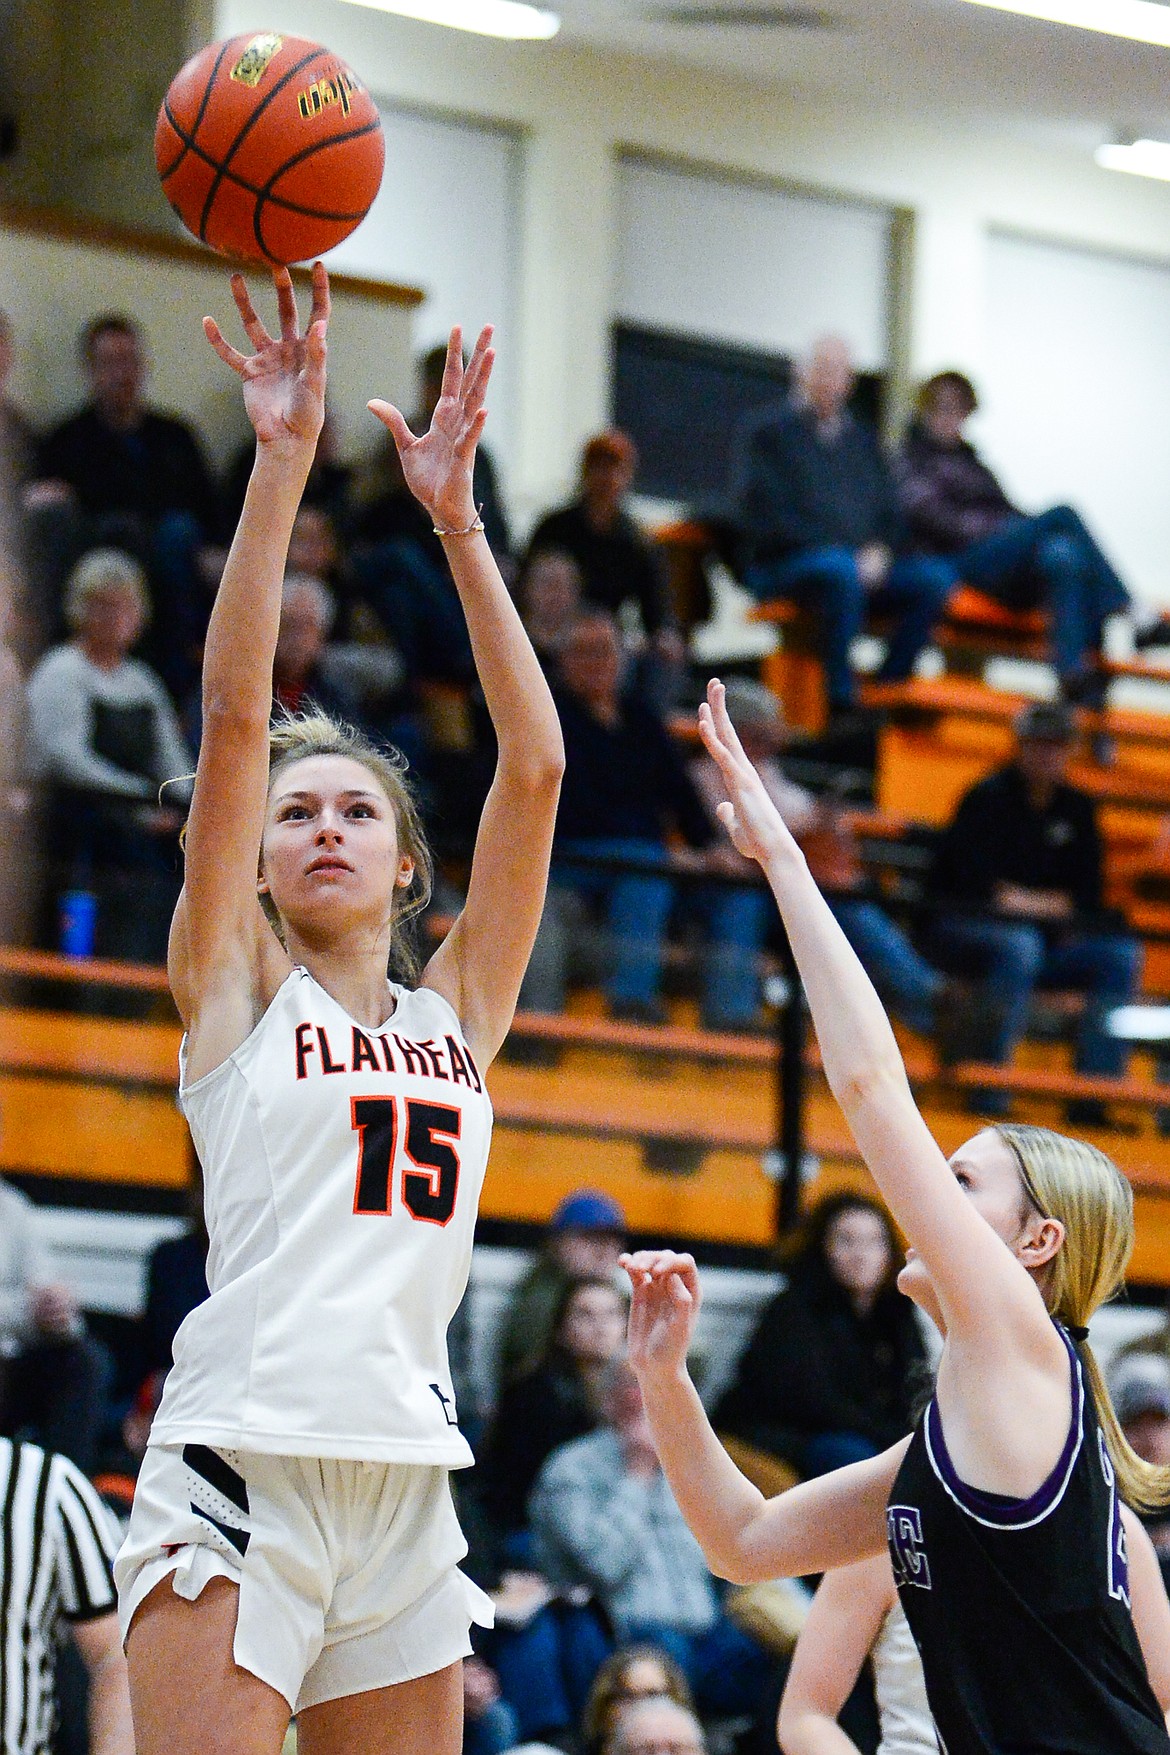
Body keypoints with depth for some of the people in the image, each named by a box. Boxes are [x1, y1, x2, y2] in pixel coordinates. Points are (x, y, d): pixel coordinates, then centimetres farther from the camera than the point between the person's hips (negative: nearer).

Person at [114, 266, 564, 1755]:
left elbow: (533, 764, 10)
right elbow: (235, 714, -1)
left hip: (407, 1483, 5)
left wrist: (455, 516, 6)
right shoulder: (236, 988, 8)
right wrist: (282, 460, -6)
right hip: (244, 1455, -4)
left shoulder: (456, 1012, 16)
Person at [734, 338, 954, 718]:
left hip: (863, 563, 6)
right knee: (840, 572, -39)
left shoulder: (860, 438, 25)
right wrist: (837, 551, -14)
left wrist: (878, 551, -3)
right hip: (782, 567, -6)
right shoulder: (769, 432, 7)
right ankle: (841, 699, -39)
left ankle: (891, 685, -20)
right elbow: (765, 517, -6)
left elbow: (889, 510, 20)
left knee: (934, 576, -21)